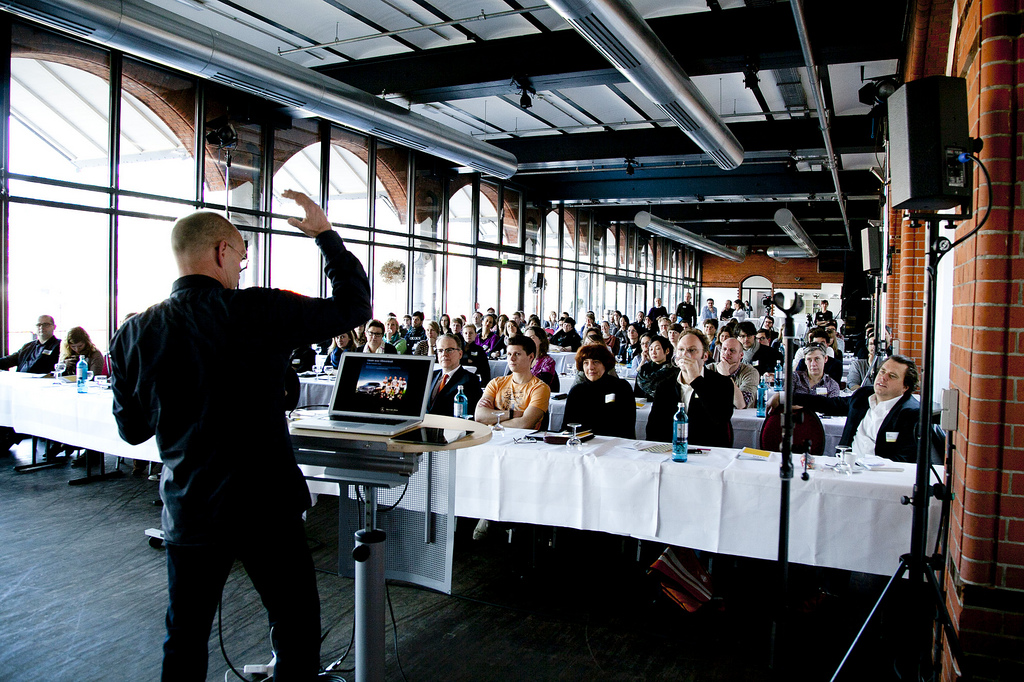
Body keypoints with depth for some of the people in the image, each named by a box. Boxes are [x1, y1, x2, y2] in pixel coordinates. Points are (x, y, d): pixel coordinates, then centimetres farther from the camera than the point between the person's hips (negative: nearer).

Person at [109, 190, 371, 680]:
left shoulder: (132, 335, -4)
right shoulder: (258, 312, -16)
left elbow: (132, 429, 7)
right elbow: (353, 305, -7)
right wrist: (326, 234, 2)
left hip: (187, 512, 4)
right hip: (265, 509, -4)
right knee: (297, 631, 15)